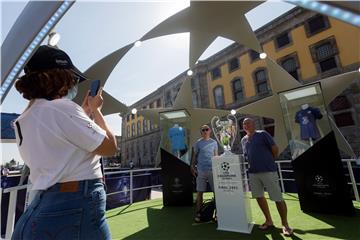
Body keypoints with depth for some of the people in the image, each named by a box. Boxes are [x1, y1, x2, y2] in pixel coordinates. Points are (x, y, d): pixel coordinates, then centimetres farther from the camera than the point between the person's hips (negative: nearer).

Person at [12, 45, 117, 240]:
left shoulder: (23, 122, 8)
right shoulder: (62, 108, -20)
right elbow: (109, 147, -15)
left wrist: (85, 111, 16)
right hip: (76, 209, -8)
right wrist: (95, 109, -2)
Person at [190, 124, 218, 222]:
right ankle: (197, 213, 17)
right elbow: (195, 156, 8)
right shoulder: (198, 143, 3)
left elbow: (216, 155, 14)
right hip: (201, 170, -1)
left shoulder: (214, 142, 9)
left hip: (212, 169, 2)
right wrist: (193, 167, 3)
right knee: (200, 192, 5)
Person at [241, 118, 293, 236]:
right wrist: (256, 163, 10)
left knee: (278, 198, 2)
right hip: (253, 172, 6)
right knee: (259, 196, 12)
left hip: (268, 171, -6)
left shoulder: (263, 134, -6)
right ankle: (269, 221, 30)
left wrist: (268, 162, 5)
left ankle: (285, 224, 21)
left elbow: (275, 149, -4)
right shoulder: (243, 140, 11)